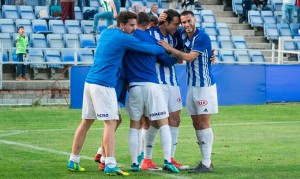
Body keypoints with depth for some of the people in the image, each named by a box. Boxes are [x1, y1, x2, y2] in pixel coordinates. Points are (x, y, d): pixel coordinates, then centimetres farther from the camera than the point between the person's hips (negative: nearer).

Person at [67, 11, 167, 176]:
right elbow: (150, 49, -6)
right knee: (110, 123, -9)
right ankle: (110, 165, -15)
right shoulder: (123, 38, -9)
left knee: (86, 122, 13)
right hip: (104, 85, -9)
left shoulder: (105, 33, 15)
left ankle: (73, 161, 16)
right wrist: (163, 49, 12)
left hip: (90, 81, 9)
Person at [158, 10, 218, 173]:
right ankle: (205, 160, 14)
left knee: (203, 123, -9)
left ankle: (207, 164, -9)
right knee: (196, 124, 8)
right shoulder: (183, 35, 6)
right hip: (192, 85, 8)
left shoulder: (202, 37, -16)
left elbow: (189, 57, -22)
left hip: (205, 86, -8)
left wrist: (170, 48, -15)